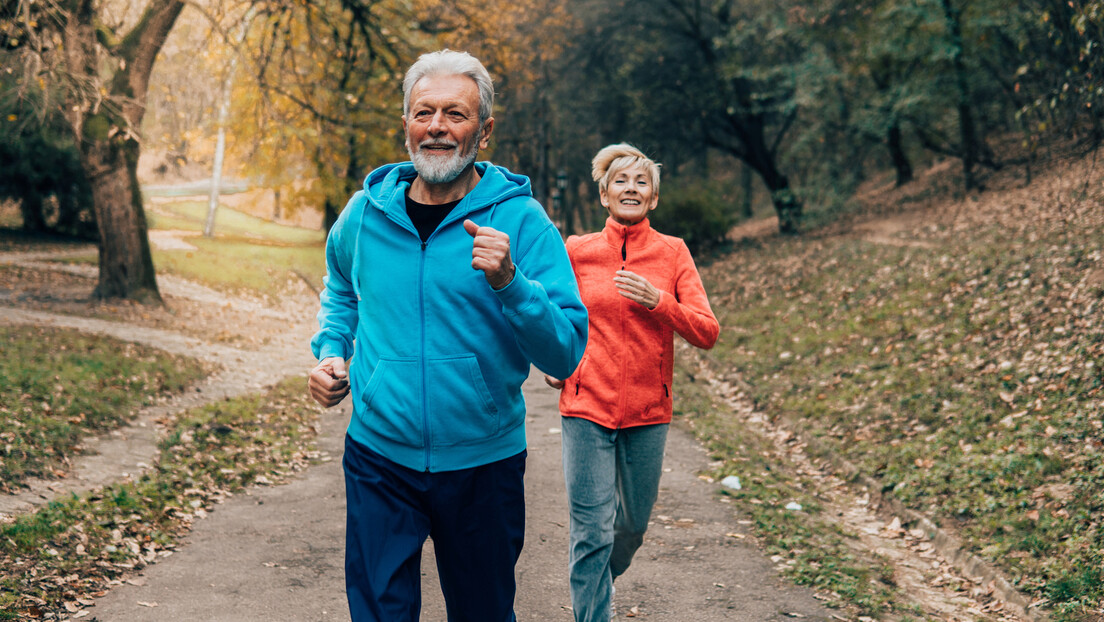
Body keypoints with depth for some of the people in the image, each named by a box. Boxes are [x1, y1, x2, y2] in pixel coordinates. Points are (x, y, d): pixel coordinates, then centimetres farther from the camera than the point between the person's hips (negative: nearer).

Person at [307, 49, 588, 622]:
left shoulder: (521, 220, -9)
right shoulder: (365, 213, 0)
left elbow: (566, 353, -14)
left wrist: (508, 282, -29)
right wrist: (330, 353, 5)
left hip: (483, 463, -1)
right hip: (380, 456, 1)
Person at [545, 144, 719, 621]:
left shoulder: (673, 253, 1)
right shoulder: (577, 251, 0)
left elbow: (706, 332, -5)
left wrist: (656, 299, -18)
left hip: (648, 411, 2)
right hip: (586, 408, -2)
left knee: (634, 523, 16)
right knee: (592, 530, -5)